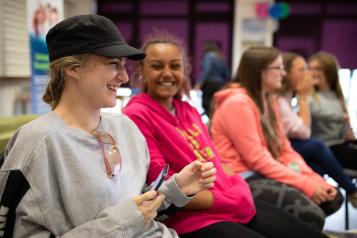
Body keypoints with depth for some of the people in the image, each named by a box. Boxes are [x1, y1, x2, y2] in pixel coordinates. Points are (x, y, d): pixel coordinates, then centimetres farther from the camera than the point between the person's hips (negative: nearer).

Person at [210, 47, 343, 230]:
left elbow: (285, 150, 10)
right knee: (311, 215, -23)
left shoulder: (268, 101, 14)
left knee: (332, 198, 3)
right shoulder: (238, 103, -15)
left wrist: (315, 180, -4)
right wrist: (306, 185, -19)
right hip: (242, 180, -9)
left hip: (267, 174, 9)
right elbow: (257, 160, -20)